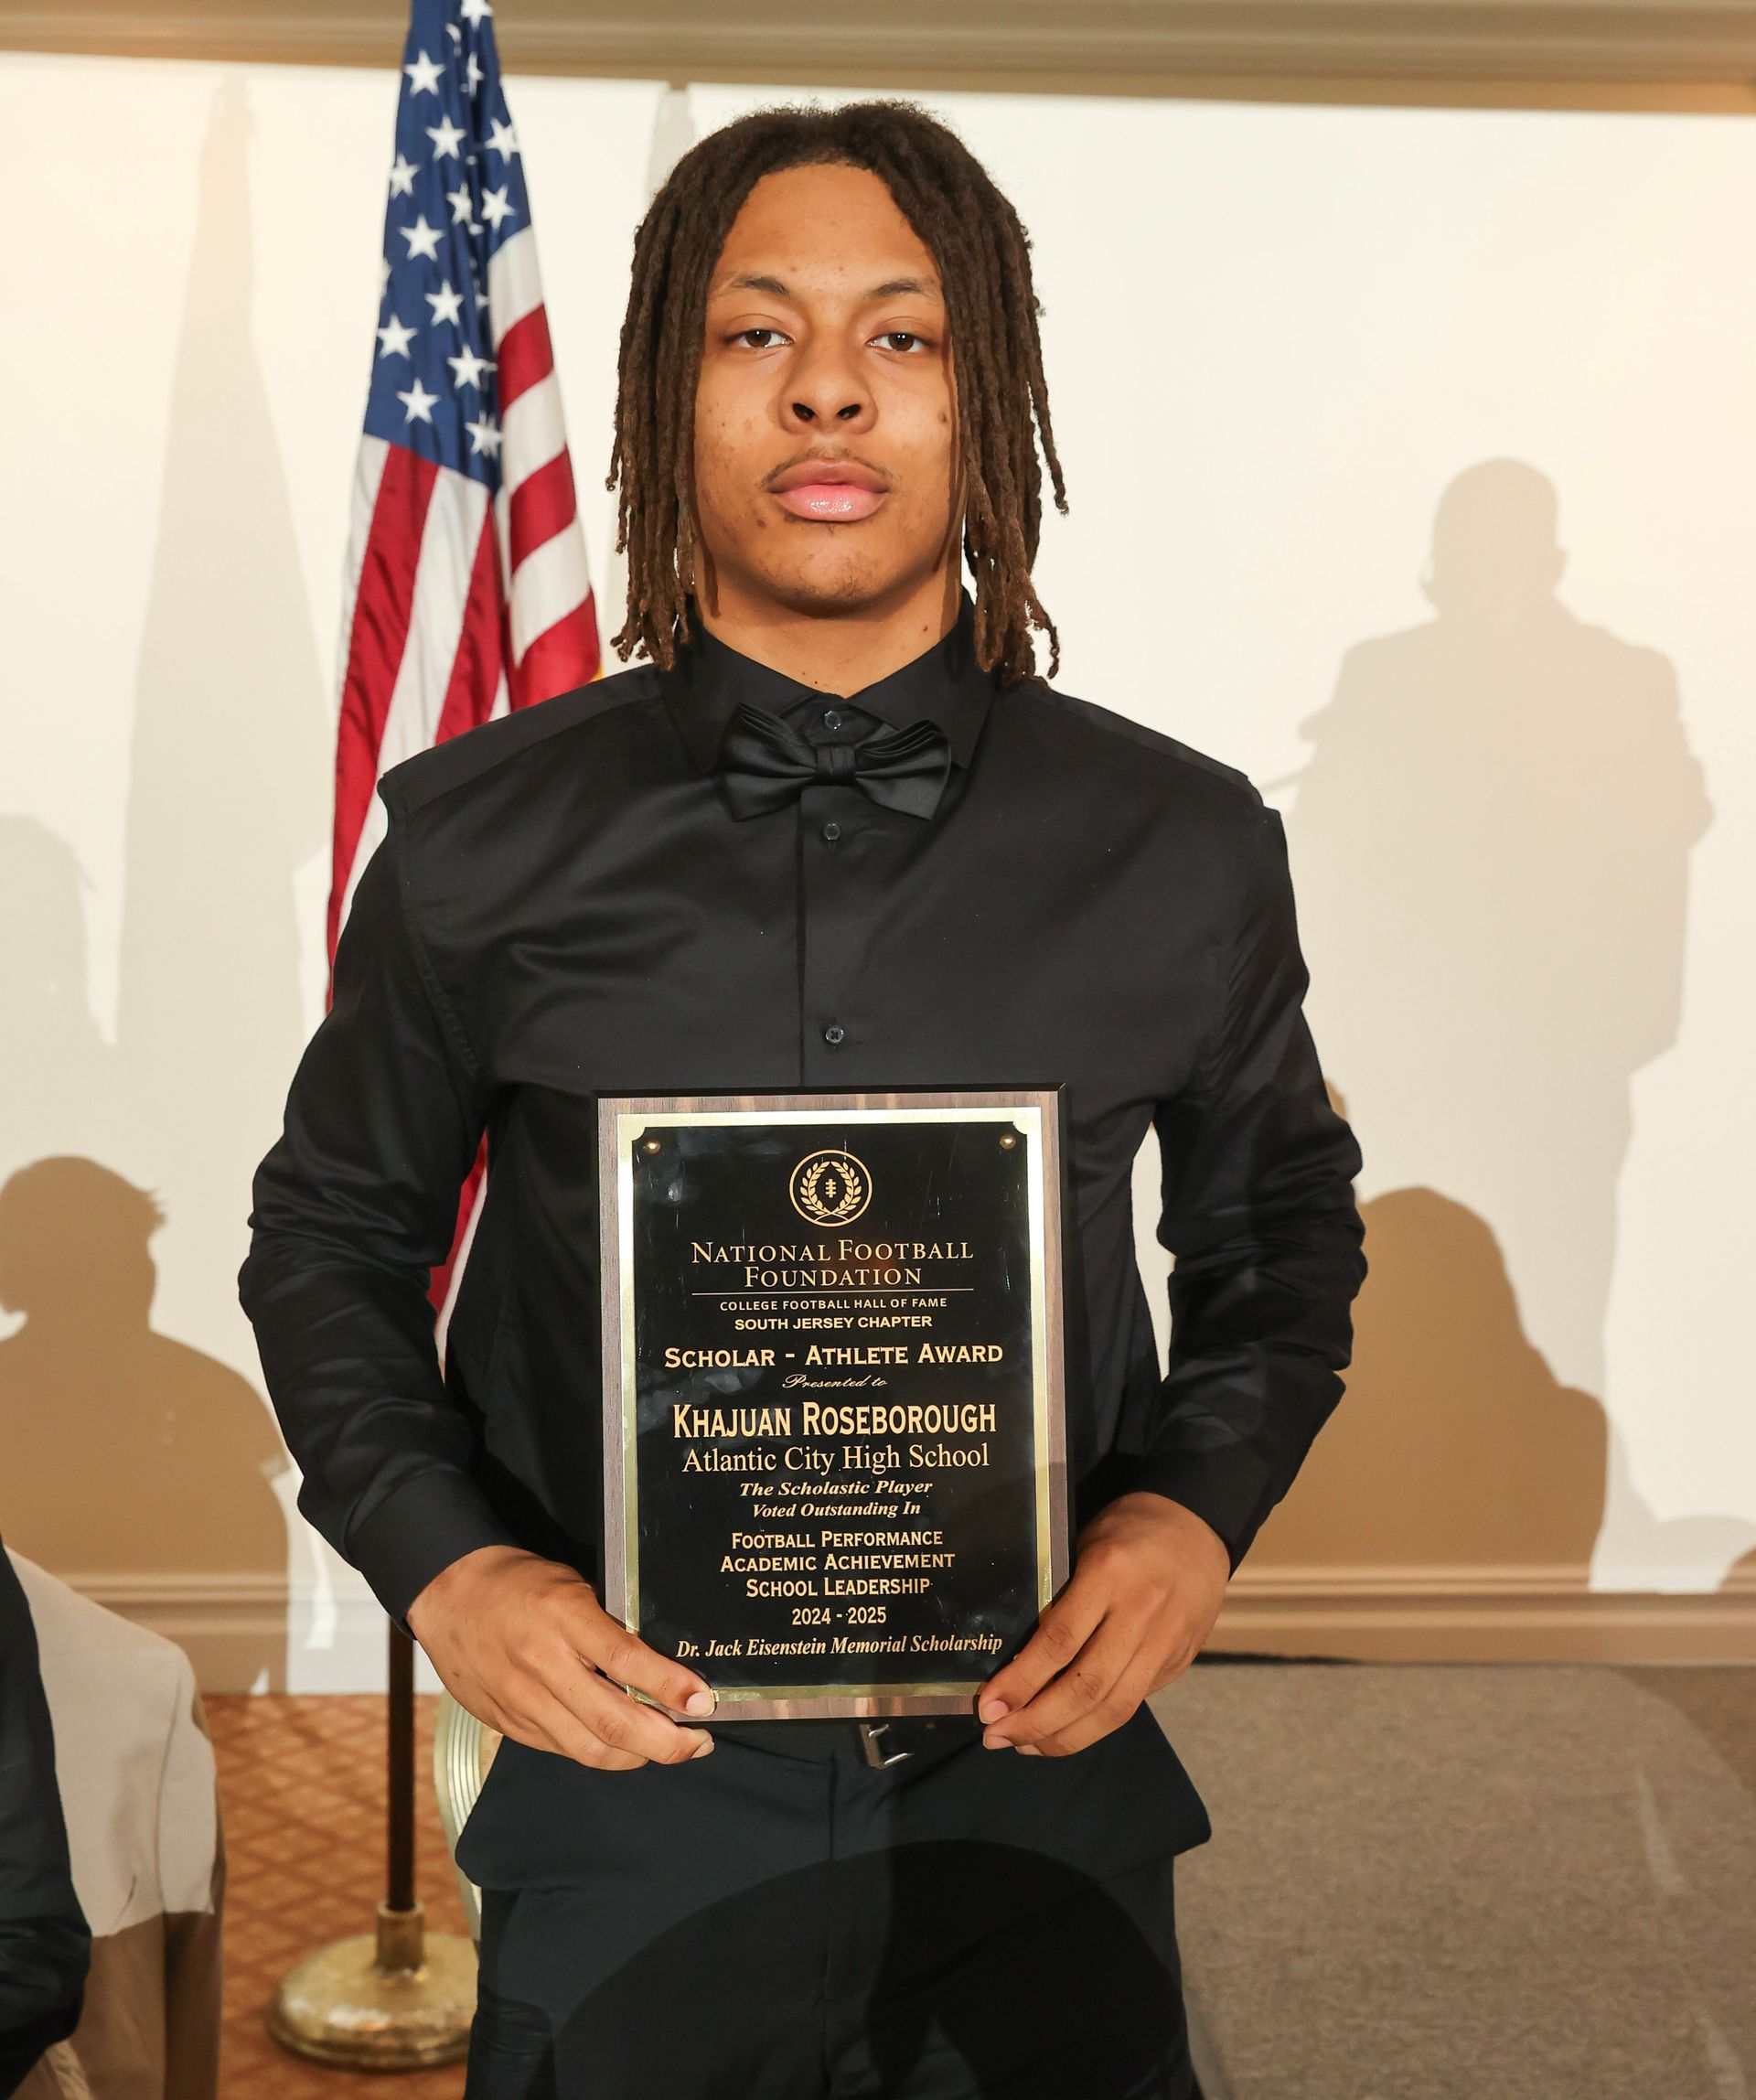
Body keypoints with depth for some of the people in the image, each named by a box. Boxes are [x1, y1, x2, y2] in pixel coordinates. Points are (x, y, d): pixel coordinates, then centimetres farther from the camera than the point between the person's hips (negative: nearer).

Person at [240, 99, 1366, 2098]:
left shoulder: (1185, 848, -3)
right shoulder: (478, 843, -4)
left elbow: (1282, 1225, 11)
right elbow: (332, 1232, 8)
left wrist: (1198, 1508, -6)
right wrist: (440, 1562, -8)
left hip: (1042, 1804, 1)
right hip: (623, 1816, 0)